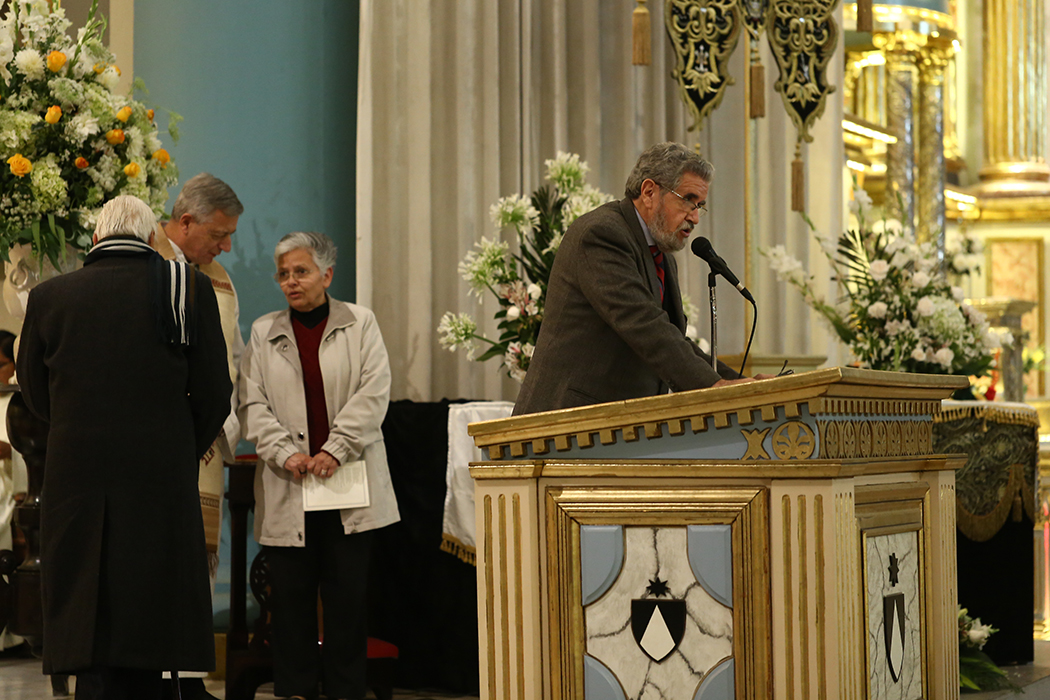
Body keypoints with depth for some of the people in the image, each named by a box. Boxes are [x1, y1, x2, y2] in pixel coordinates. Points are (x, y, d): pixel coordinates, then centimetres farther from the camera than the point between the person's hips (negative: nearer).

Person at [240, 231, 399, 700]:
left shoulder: (360, 324, 6)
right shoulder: (264, 332, 12)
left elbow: (373, 393, -3)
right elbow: (253, 403, 5)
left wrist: (336, 450, -13)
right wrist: (285, 452, -10)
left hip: (348, 479, -1)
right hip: (287, 486, 1)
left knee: (348, 589, -1)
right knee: (291, 591, 0)